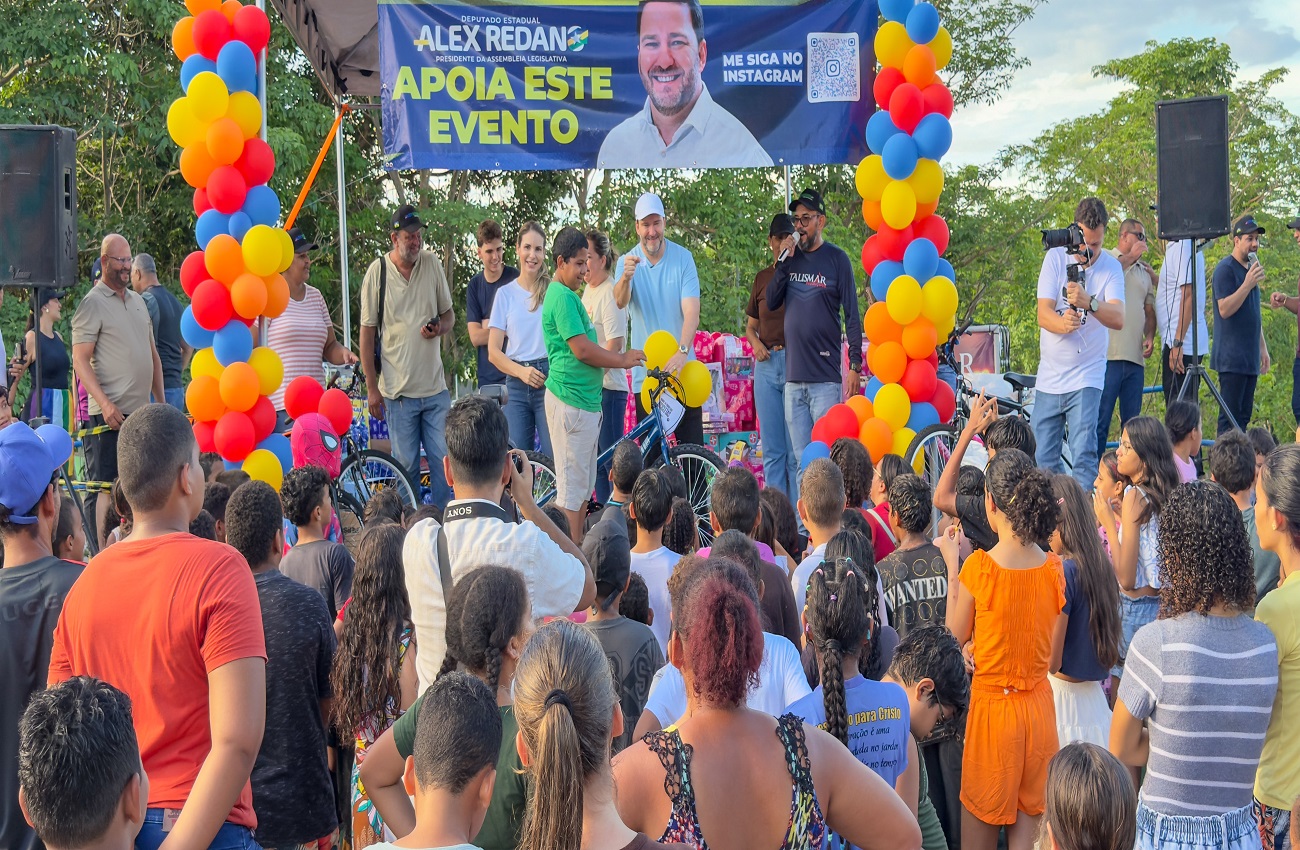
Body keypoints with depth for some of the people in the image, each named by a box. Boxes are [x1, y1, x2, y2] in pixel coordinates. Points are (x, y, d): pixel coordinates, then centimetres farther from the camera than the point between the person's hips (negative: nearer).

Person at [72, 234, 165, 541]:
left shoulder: (137, 300, 17)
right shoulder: (92, 303, -5)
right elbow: (80, 360, -12)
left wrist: (162, 401, 17)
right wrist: (105, 404, -21)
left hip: (142, 411, 7)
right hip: (110, 413, -7)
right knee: (107, 487, -7)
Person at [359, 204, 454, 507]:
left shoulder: (432, 263, 4)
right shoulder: (377, 272, -4)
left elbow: (449, 315, 14)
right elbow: (367, 332, -1)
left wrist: (440, 328, -11)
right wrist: (372, 388, -3)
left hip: (435, 389, 3)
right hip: (397, 390, -3)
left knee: (444, 460, 3)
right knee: (406, 465, 4)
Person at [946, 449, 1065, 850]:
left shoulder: (978, 567, -17)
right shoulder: (1054, 568, -5)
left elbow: (956, 637, -1)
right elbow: (1055, 661, 3)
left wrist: (951, 574, 4)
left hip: (992, 707, -3)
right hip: (1039, 707, 4)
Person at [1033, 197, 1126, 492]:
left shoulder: (1111, 267, -4)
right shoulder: (1055, 258, -2)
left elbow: (1118, 319, -19)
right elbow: (1043, 313, -11)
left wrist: (1089, 303, -39)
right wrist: (1062, 323, -34)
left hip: (1086, 377, -2)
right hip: (1049, 377, 2)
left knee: (1084, 458, -14)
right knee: (1043, 462, 3)